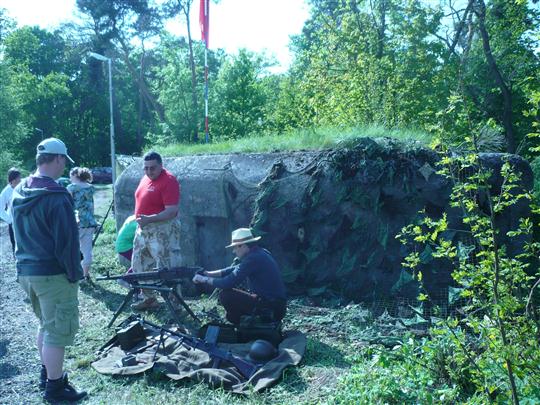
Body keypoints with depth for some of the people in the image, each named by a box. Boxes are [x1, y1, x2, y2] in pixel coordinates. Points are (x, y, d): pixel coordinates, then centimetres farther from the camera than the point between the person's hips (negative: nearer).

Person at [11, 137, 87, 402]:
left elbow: (19, 234, 15)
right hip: (53, 274, -9)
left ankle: (47, 374, 37)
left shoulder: (19, 192, 7)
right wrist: (74, 274, -11)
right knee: (57, 330, 4)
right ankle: (54, 388, 14)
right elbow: (67, 241, -20)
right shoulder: (56, 196, -20)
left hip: (25, 271, 9)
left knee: (46, 324, 24)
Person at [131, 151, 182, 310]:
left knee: (167, 269, -5)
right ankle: (149, 298, 32)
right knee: (139, 265, 18)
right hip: (143, 229, 9)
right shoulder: (145, 178, 10)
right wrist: (140, 220, 16)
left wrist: (149, 219, -30)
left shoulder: (169, 181, -17)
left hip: (163, 230, -9)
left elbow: (172, 211, -23)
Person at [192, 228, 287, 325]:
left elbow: (228, 283, -20)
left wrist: (205, 279, -6)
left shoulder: (253, 258, -20)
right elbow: (234, 269, 14)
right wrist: (208, 273, 9)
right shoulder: (260, 252, 10)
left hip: (270, 308, -10)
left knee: (225, 295, -11)